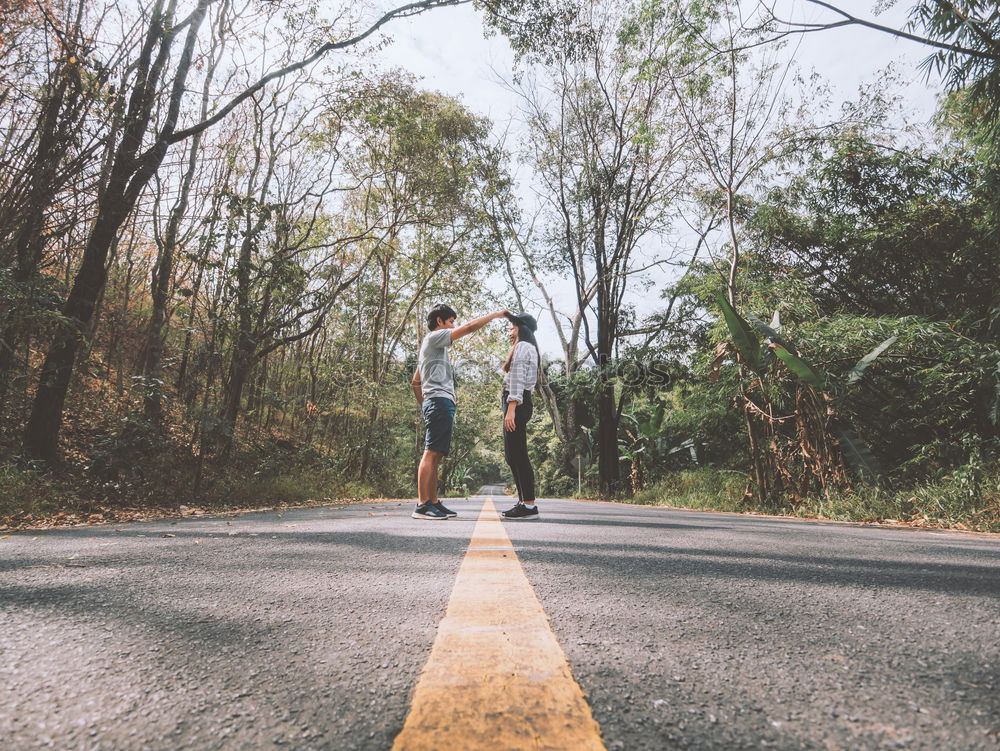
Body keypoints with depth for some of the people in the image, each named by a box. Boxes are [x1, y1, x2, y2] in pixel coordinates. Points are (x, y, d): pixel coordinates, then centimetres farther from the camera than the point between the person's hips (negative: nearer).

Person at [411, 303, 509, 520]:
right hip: (440, 400, -10)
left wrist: (424, 406, 25)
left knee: (436, 454, 6)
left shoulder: (431, 344, 30)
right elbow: (469, 327, -9)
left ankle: (433, 502, 8)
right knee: (431, 453, -16)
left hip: (434, 404, 10)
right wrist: (496, 315, 0)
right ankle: (422, 505, -19)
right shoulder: (434, 337, 1)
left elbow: (415, 382, 30)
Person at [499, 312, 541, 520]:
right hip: (521, 403, 10)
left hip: (516, 403, -10)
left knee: (518, 454, -12)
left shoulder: (522, 346, -4)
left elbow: (517, 379, -15)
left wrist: (511, 409, -22)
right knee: (512, 455, 10)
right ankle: (523, 501, 13)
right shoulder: (528, 348, 27)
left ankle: (529, 505, -11)